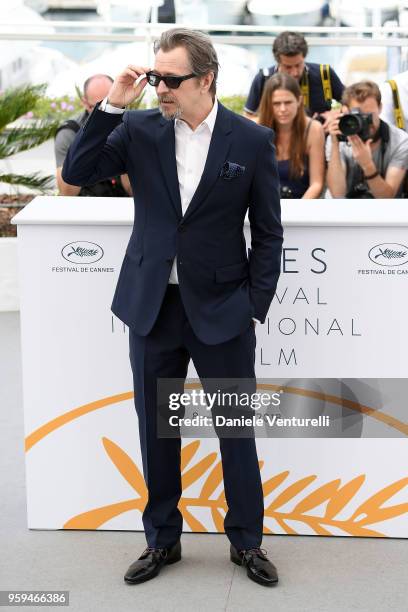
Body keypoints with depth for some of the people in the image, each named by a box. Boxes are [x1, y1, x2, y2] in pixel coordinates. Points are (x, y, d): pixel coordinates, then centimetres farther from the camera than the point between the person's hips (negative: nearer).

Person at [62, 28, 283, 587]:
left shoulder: (252, 141, -6)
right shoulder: (140, 128, -1)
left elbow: (268, 233, -2)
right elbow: (76, 174, -8)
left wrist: (254, 308, -6)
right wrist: (111, 104, -15)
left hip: (222, 309, -2)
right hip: (152, 306, 2)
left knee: (237, 430, 7)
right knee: (156, 429, 13)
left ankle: (247, 541, 24)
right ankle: (162, 540, 29)